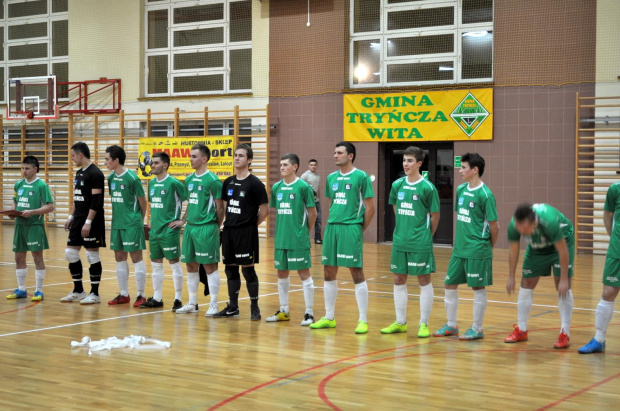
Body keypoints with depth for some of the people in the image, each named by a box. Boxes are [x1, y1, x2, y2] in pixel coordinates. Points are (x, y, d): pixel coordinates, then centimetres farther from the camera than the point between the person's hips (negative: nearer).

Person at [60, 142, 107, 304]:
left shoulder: (95, 173, -14)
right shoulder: (79, 173, 14)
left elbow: (96, 200, -19)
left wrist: (88, 222, -22)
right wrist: (71, 216, 18)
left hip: (91, 221, -9)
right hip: (78, 219, 9)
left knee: (92, 255, -3)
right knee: (70, 253, 10)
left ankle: (95, 294, 5)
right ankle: (78, 291, 19)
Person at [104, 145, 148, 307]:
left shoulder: (132, 178, -13)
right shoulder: (111, 178, 6)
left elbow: (142, 201, -5)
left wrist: (140, 219, 5)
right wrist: (118, 217, 8)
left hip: (132, 225, -7)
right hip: (117, 224, 7)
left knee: (136, 257, -1)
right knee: (119, 258, 11)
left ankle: (141, 295, 6)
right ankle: (124, 294, 20)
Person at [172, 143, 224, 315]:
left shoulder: (212, 180, -10)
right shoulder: (189, 179, 12)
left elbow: (220, 208, -7)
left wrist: (216, 228, -2)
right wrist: (183, 221, 14)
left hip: (206, 228, -8)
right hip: (190, 227, 8)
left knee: (210, 266, -3)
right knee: (191, 265, 12)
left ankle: (213, 304, 4)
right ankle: (192, 303, 21)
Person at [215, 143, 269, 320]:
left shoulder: (255, 183, -9)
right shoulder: (228, 182, 10)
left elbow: (265, 210, -6)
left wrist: (250, 224, 0)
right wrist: (228, 222, 10)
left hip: (246, 233, -6)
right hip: (229, 231, 6)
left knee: (248, 269, -3)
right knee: (231, 269, 10)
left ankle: (254, 307, 7)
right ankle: (232, 307, 19)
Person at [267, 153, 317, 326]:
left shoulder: (303, 186, -9)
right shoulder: (276, 187, 7)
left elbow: (312, 212, -4)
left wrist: (305, 231, 3)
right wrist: (283, 230, 9)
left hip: (298, 240, -6)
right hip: (281, 239, 6)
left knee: (304, 274, -1)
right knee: (282, 274, 13)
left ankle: (309, 313, 5)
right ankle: (283, 311, 25)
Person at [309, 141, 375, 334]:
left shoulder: (361, 177, -6)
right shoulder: (331, 178, 13)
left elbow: (370, 207, -5)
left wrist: (360, 229, -4)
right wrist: (332, 225, 12)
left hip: (351, 229, -7)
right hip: (332, 228, 7)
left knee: (357, 273, -4)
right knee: (329, 273, 9)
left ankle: (363, 320, 2)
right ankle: (329, 318, 20)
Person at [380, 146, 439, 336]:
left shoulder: (427, 187, -10)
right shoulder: (397, 185, 4)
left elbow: (435, 216, -3)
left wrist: (425, 235, 5)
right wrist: (403, 230, 13)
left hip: (420, 244, -5)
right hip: (400, 241, 6)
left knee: (424, 280, 2)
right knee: (399, 280, 10)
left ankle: (424, 324, 10)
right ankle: (400, 323, 22)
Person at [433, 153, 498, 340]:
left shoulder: (485, 194, -14)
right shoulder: (461, 189, 8)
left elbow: (494, 225, -10)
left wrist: (489, 246, 1)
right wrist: (458, 241, 11)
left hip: (477, 251, -8)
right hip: (459, 248, 8)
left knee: (478, 288, 2)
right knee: (449, 284, 11)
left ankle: (477, 329, 13)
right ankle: (451, 326, 25)